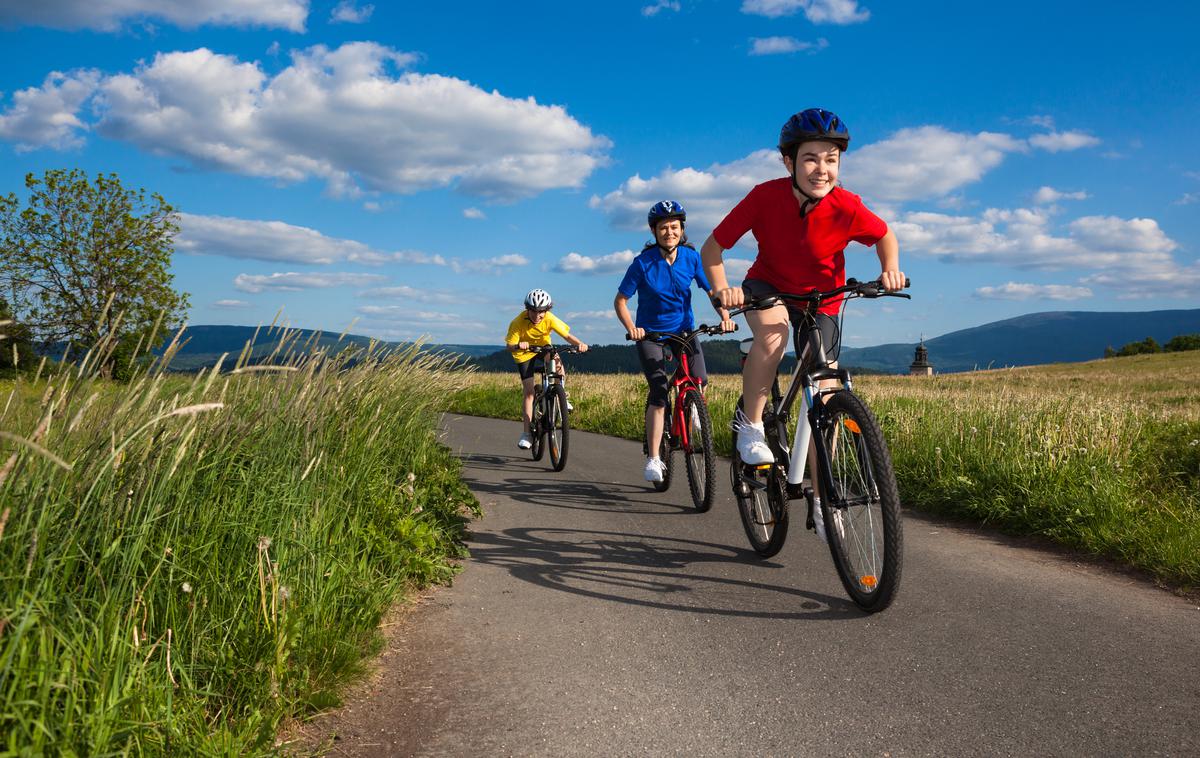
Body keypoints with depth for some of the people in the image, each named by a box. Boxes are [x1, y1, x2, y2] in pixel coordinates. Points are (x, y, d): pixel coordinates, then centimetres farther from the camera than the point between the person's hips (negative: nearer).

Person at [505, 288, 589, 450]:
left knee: (560, 369, -30)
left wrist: (579, 344, -47)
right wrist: (518, 346, -51)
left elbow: (567, 335, -27)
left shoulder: (550, 319, -23)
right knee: (528, 391, -8)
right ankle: (527, 433, 0)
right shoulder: (518, 322, -28)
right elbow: (509, 346, -28)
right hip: (524, 354, -2)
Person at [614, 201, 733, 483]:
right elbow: (620, 301, -9)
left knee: (700, 381, -18)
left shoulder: (691, 257, -6)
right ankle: (652, 458, -13)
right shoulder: (643, 263, -12)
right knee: (659, 393, -18)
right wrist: (631, 328, -27)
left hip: (683, 329, 3)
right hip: (650, 332, -3)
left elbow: (712, 290, -3)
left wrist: (725, 316, -22)